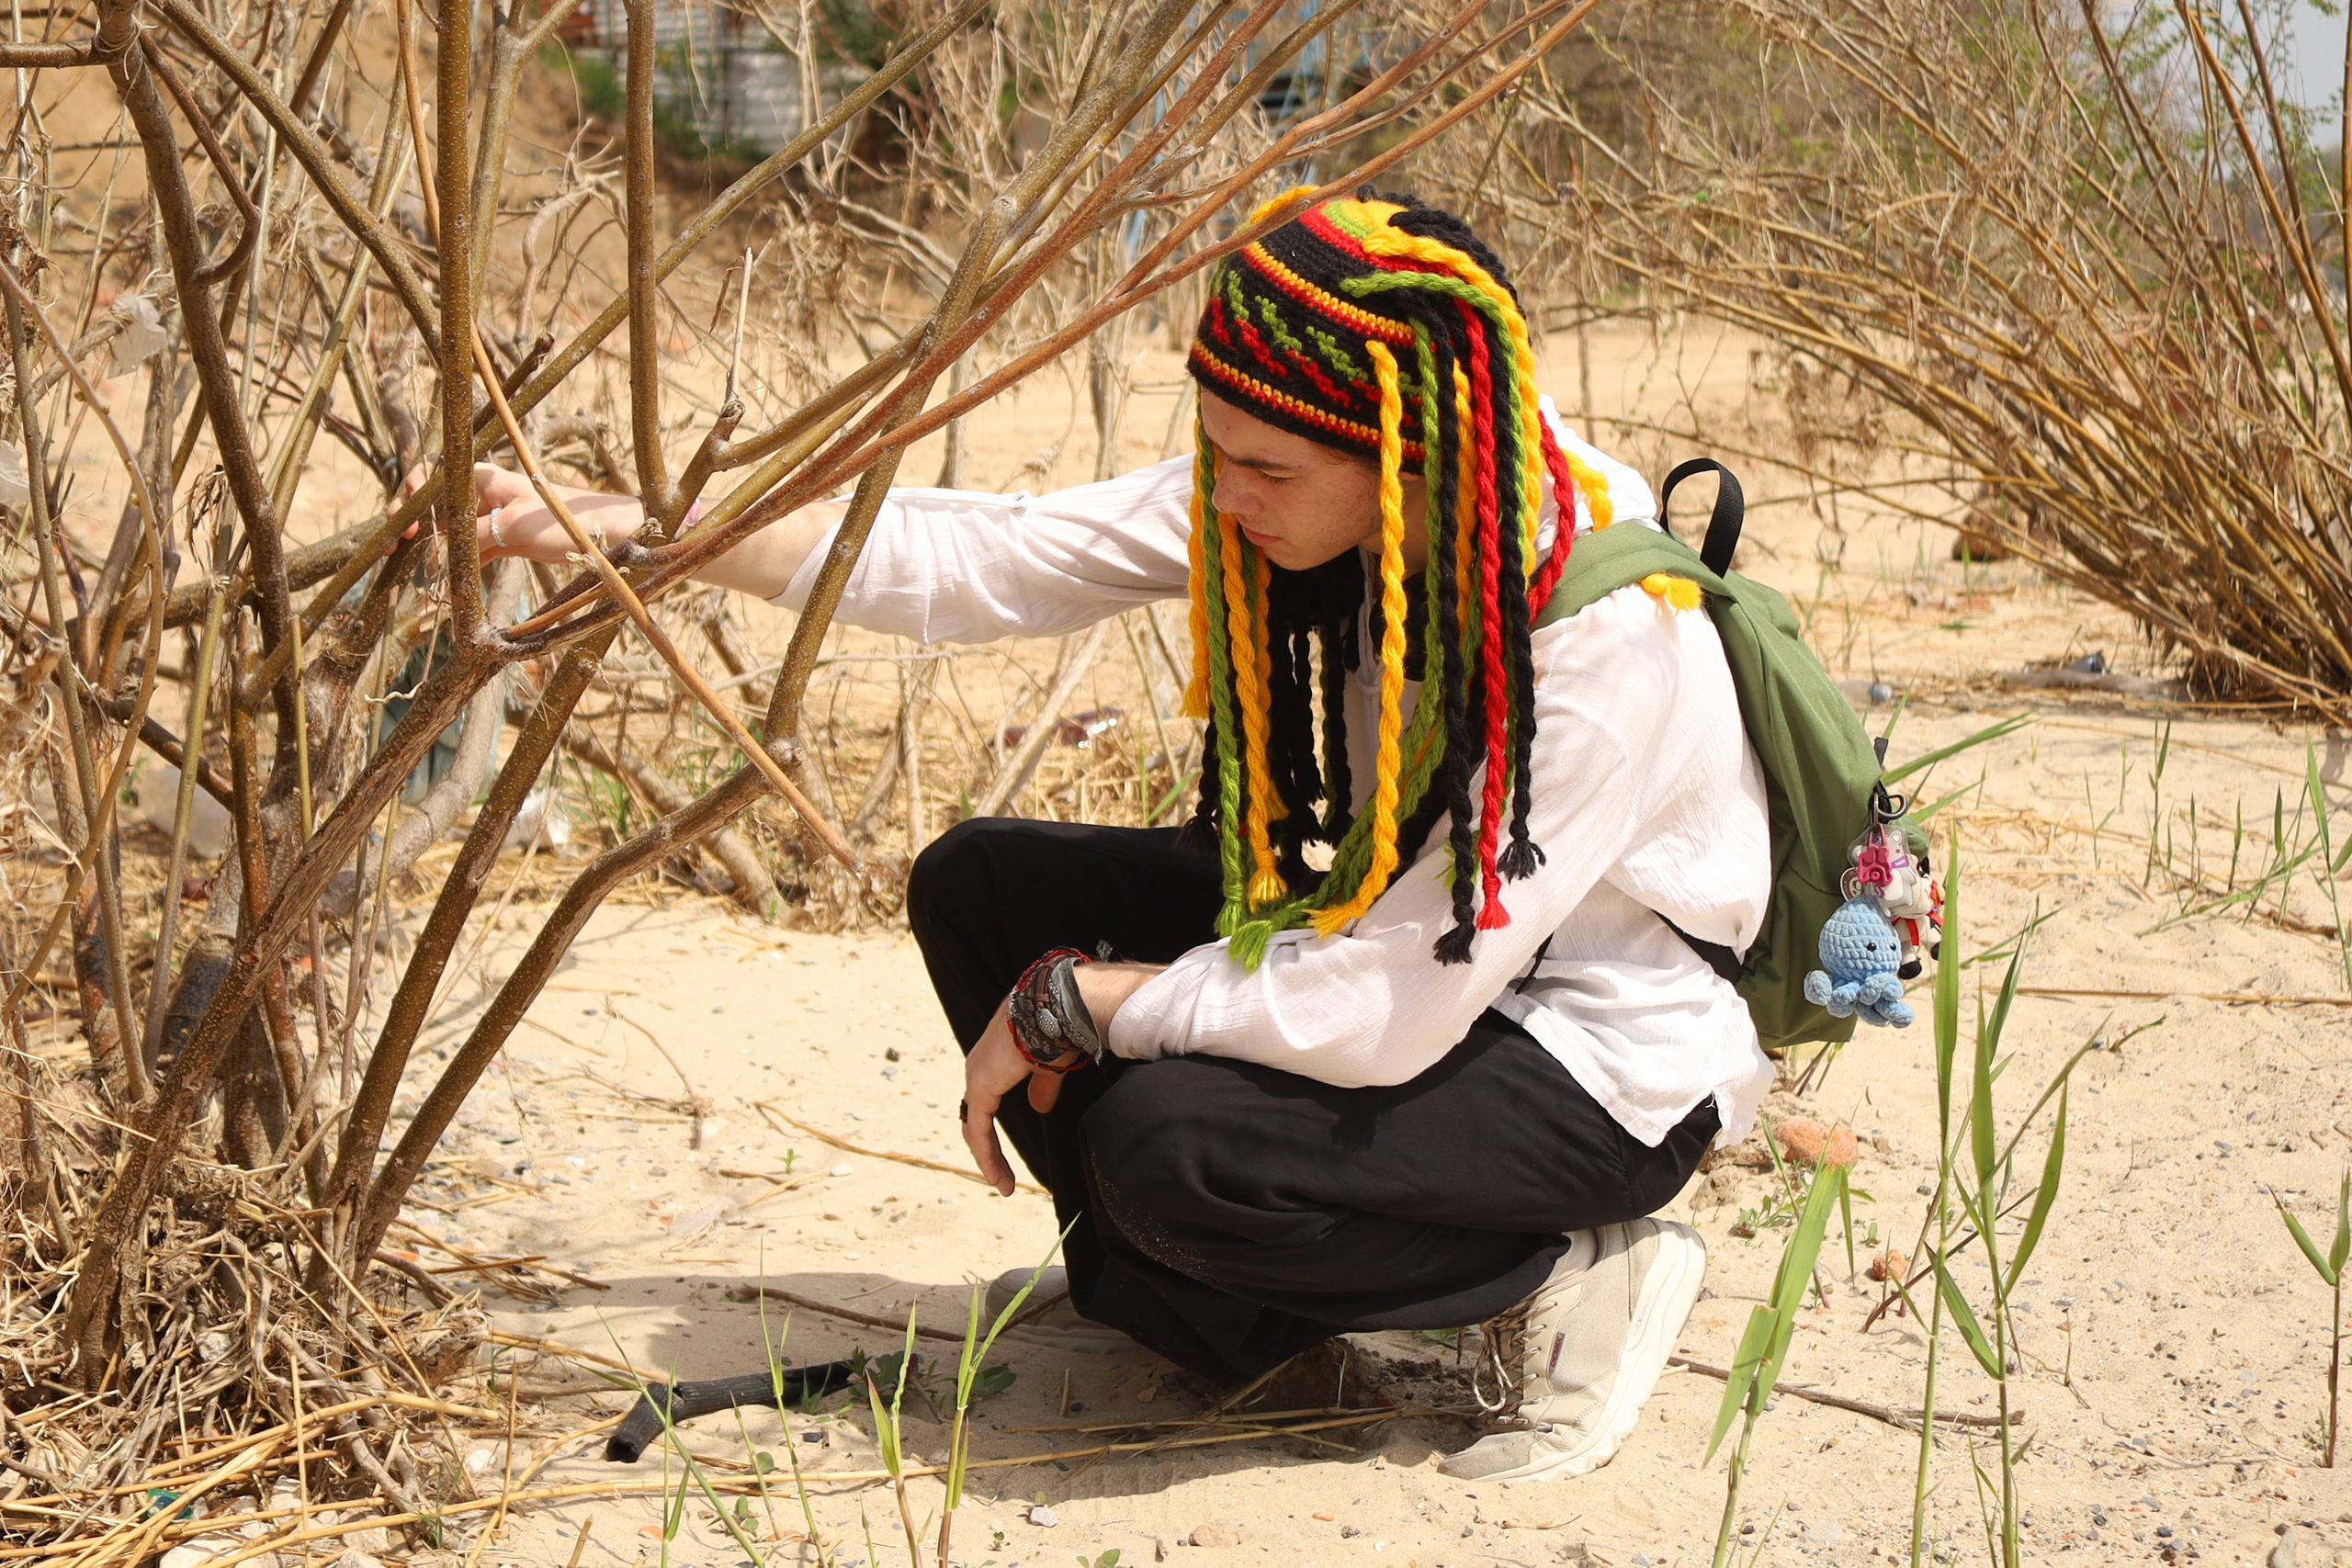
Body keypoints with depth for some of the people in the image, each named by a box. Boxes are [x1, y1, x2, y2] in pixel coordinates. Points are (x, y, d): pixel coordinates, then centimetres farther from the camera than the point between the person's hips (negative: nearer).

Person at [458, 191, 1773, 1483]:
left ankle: (1571, 1276, -5)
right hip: (1396, 932, 7)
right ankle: (1183, 1291, 11)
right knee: (978, 887, -3)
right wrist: (610, 527, -13)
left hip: (1602, 1055, -7)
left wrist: (1070, 1004, -20)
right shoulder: (1295, 493, -12)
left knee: (1165, 1138, -30)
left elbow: (1385, 1017, -32)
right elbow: (977, 563, -9)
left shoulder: (1609, 634, -32)